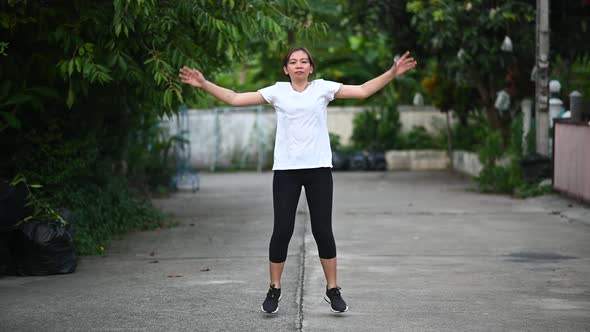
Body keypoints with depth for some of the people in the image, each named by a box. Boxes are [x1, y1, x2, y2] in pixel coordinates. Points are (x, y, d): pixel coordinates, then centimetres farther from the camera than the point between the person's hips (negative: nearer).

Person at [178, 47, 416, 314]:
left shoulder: (323, 88, 4)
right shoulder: (277, 91, 4)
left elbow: (363, 91, 0)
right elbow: (235, 99, 4)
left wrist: (393, 73, -11)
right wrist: (204, 84, -5)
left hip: (318, 168, 0)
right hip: (286, 169, 0)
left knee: (323, 230, 1)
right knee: (282, 230, -1)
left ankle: (332, 290, 14)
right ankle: (274, 290, 14)